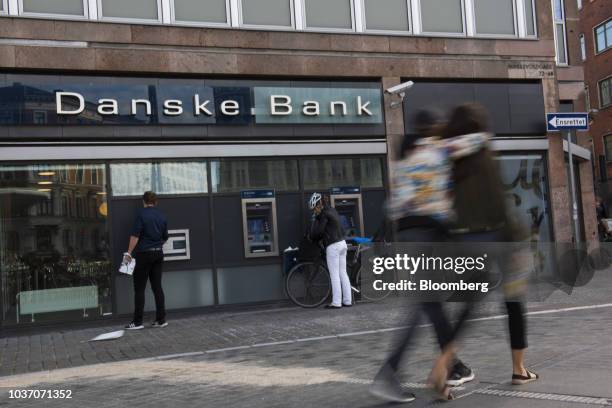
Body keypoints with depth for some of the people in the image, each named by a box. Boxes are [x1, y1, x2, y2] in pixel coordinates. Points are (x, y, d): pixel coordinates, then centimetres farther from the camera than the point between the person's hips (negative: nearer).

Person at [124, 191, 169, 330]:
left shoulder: (142, 213, -8)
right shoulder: (161, 216, 8)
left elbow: (135, 235, -14)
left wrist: (129, 252, -9)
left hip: (144, 254, -5)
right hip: (158, 253, 5)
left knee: (139, 289, 0)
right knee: (157, 287, 9)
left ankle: (138, 322, 1)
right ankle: (161, 319, 9)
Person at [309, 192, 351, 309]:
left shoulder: (324, 214, -13)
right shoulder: (332, 210, 15)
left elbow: (318, 232, -14)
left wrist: (315, 219, 0)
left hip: (333, 246, -9)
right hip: (342, 243, 9)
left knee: (334, 275, -5)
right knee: (343, 273, 11)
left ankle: (336, 302, -3)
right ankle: (347, 300, 13)